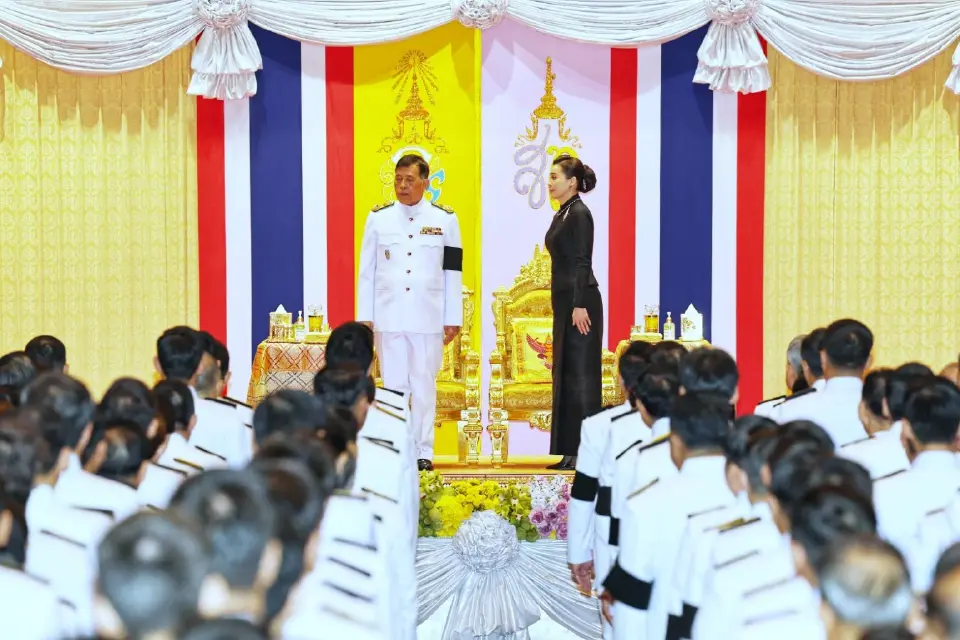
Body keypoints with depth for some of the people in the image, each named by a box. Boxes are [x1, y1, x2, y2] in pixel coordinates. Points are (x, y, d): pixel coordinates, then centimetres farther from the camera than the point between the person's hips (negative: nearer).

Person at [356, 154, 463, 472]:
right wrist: (364, 316, 2)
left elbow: (453, 273, 4)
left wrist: (453, 319, 2)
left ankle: (423, 452, 10)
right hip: (388, 317, 0)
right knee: (393, 385, 3)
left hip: (428, 317, 0)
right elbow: (367, 271, 6)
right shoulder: (378, 218, 4)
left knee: (424, 386, 3)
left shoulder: (444, 219, 3)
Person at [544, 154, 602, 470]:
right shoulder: (562, 214, 16)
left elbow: (583, 262, -18)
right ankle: (569, 451, 14)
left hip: (578, 302, -10)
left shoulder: (580, 213, -12)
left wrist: (580, 305, -22)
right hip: (564, 302, 10)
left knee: (581, 374, -7)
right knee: (564, 373, 10)